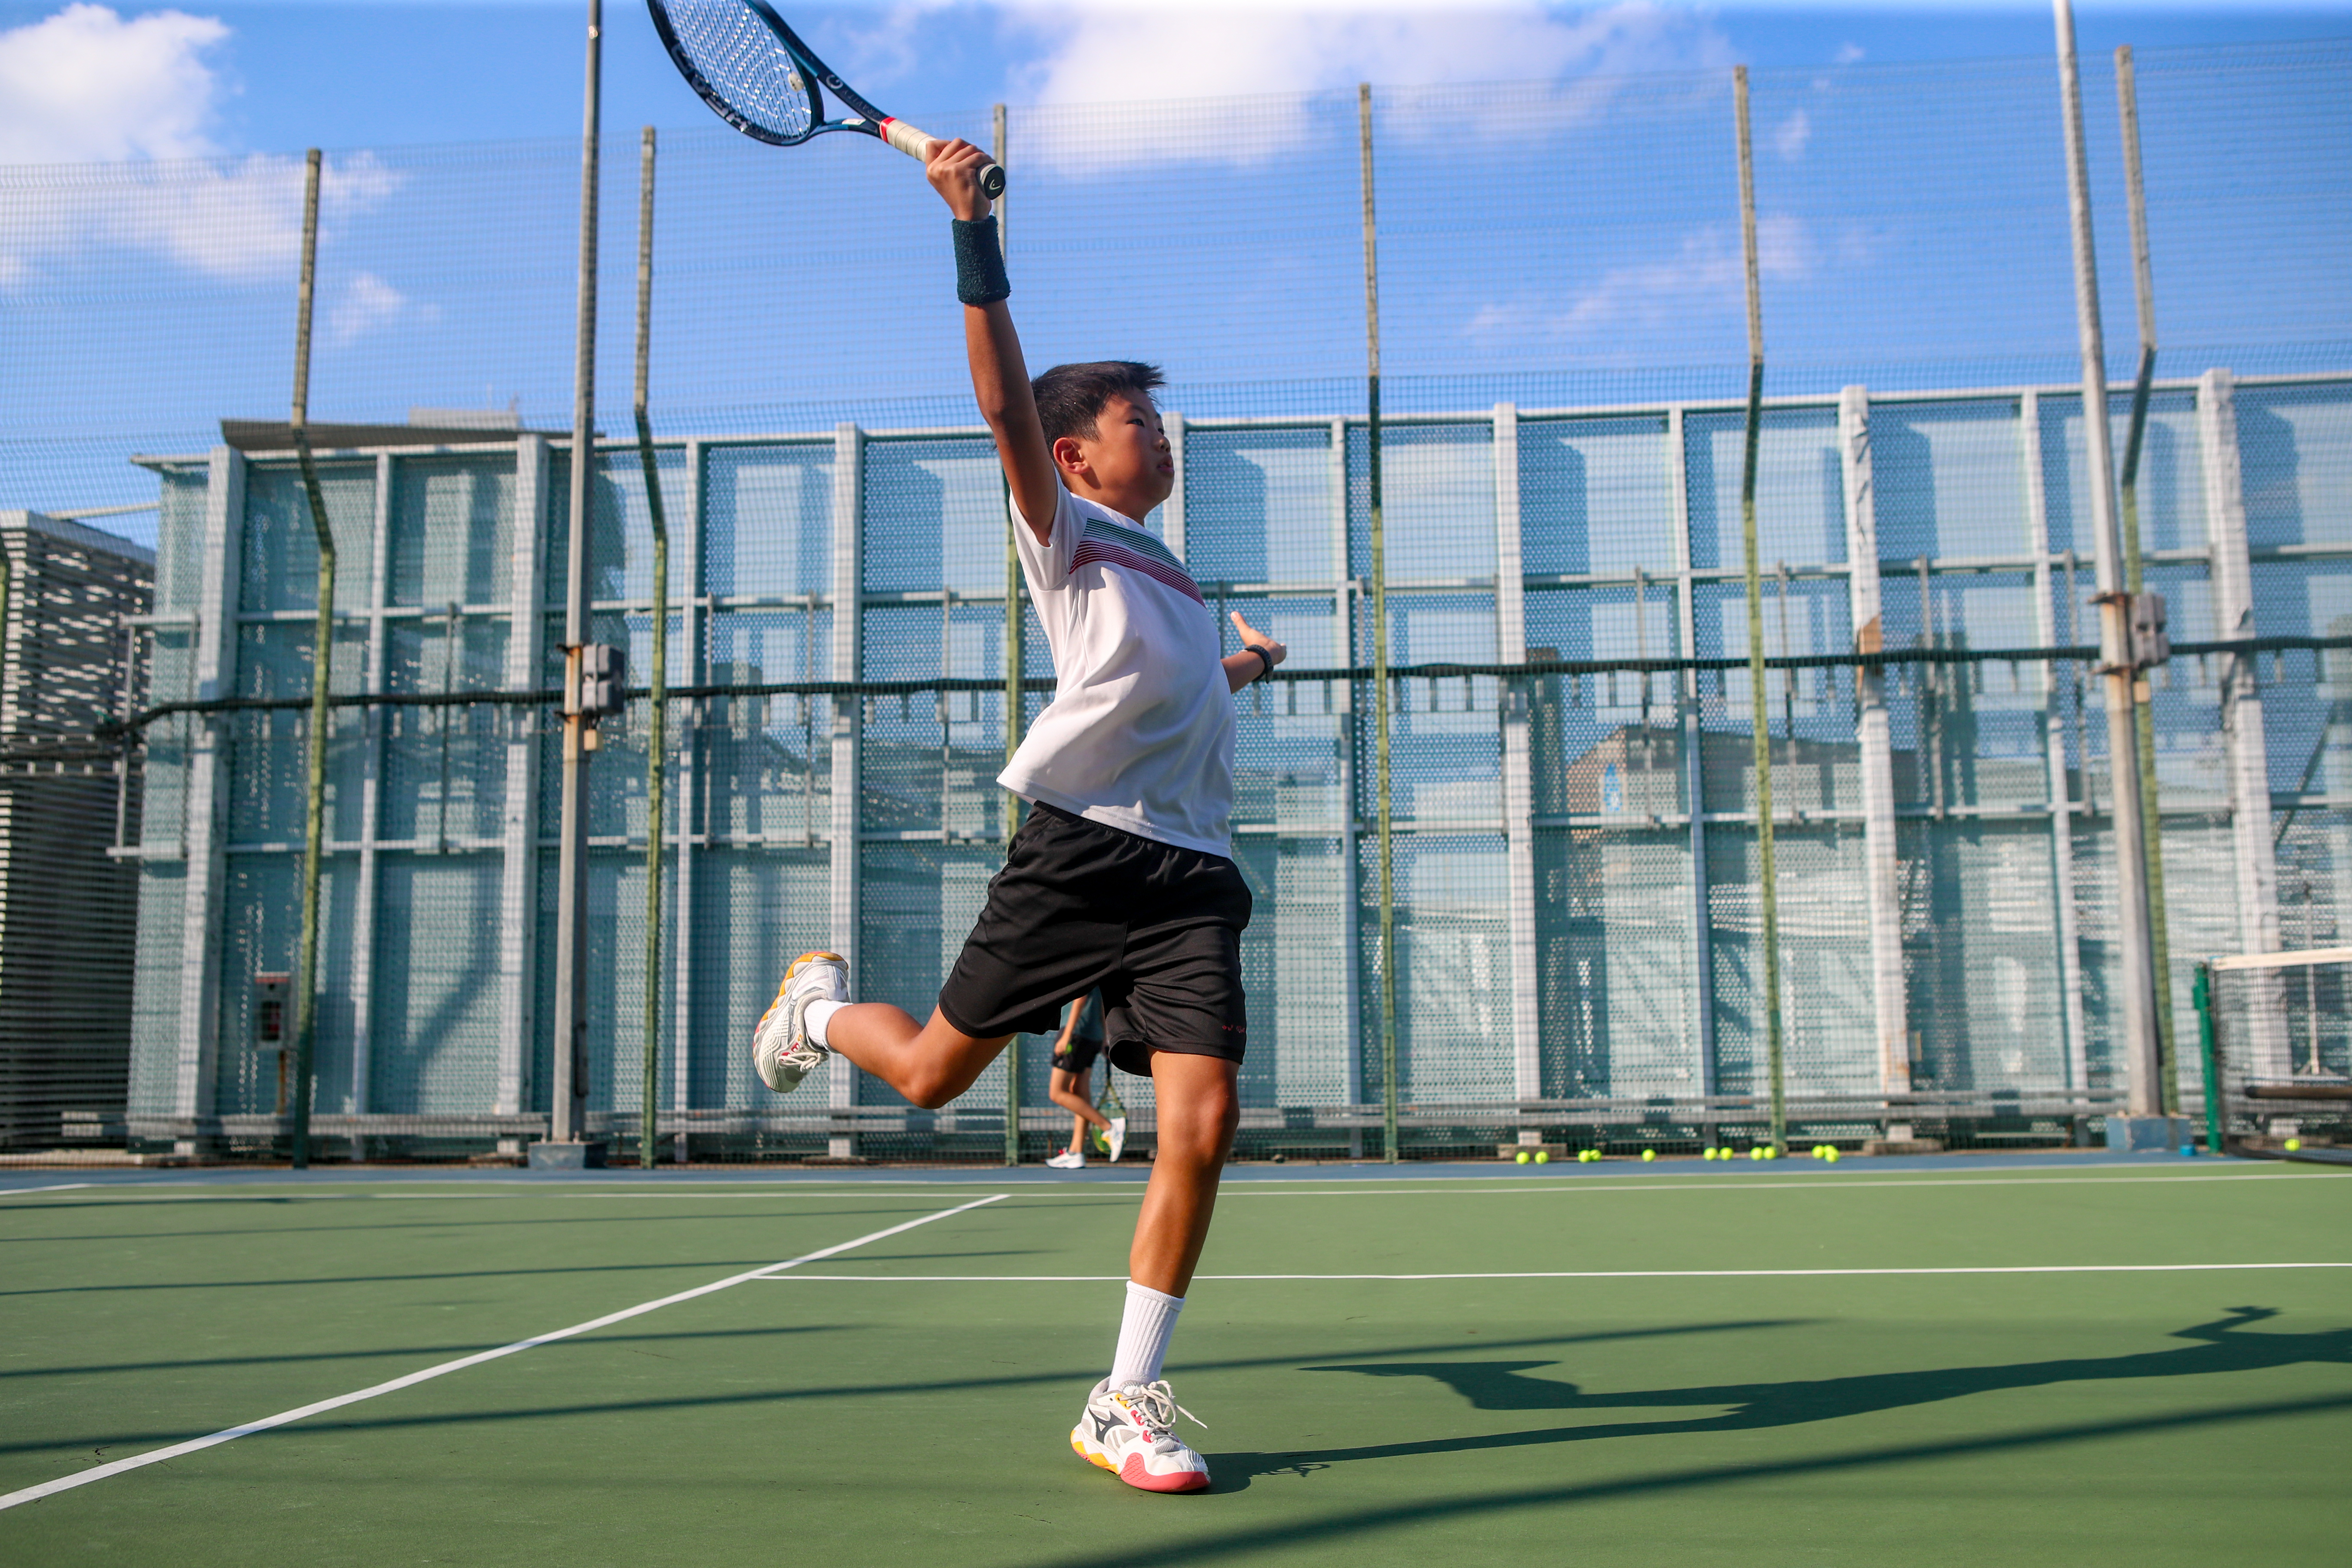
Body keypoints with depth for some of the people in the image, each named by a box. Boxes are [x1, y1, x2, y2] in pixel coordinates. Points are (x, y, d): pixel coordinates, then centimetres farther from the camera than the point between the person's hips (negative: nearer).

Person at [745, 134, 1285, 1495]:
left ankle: (1126, 1403, 1)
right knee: (932, 1076, 6)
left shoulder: (1175, 581, 27)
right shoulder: (1070, 536, 5)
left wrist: (1233, 672, 40)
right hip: (1083, 849, -5)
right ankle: (821, 1002, 42)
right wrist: (975, 235, -22)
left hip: (1195, 872, 5)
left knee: (1204, 1118, -11)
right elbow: (1006, 402, -14)